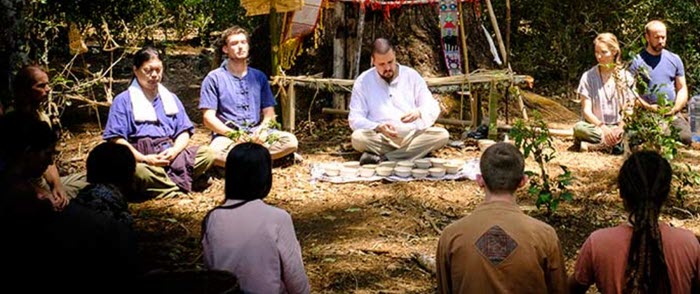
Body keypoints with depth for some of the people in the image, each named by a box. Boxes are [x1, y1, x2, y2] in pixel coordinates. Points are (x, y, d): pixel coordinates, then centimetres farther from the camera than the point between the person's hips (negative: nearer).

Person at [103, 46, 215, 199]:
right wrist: (143, 159, -17)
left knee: (207, 153, -21)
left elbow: (184, 132, 17)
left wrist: (174, 150, -6)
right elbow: (116, 139, -3)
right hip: (141, 158, -5)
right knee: (139, 171, -41)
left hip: (170, 155, 5)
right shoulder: (123, 101, 9)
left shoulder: (170, 98, 24)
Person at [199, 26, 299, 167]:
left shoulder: (259, 77, 16)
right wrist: (233, 134, -18)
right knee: (215, 154, -39)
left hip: (256, 134, 3)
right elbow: (208, 118, -2)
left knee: (291, 141, -24)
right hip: (226, 135, -3)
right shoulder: (214, 78, 4)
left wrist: (262, 129, -9)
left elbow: (269, 112, 14)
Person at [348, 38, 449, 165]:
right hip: (381, 138, -2)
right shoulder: (363, 81, 4)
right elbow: (355, 119, -1)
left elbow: (433, 108, 6)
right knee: (358, 137, -33)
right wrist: (378, 128, -20)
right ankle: (415, 153, -30)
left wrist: (419, 112, -19)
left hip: (412, 135, 2)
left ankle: (382, 158, -32)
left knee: (442, 135, -27)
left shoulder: (411, 75, 8)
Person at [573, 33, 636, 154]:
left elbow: (629, 109, 2)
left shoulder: (626, 77, 6)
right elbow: (586, 110, -3)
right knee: (579, 127, -35)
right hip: (596, 126, -1)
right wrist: (603, 128, -19)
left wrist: (620, 128, -17)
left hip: (619, 127, 1)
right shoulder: (588, 77, 3)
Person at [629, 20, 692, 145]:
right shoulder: (637, 61, 2)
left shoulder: (674, 59, 14)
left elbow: (682, 89, 14)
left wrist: (675, 108, -5)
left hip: (672, 114, 3)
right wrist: (649, 107, -15)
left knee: (686, 137, -23)